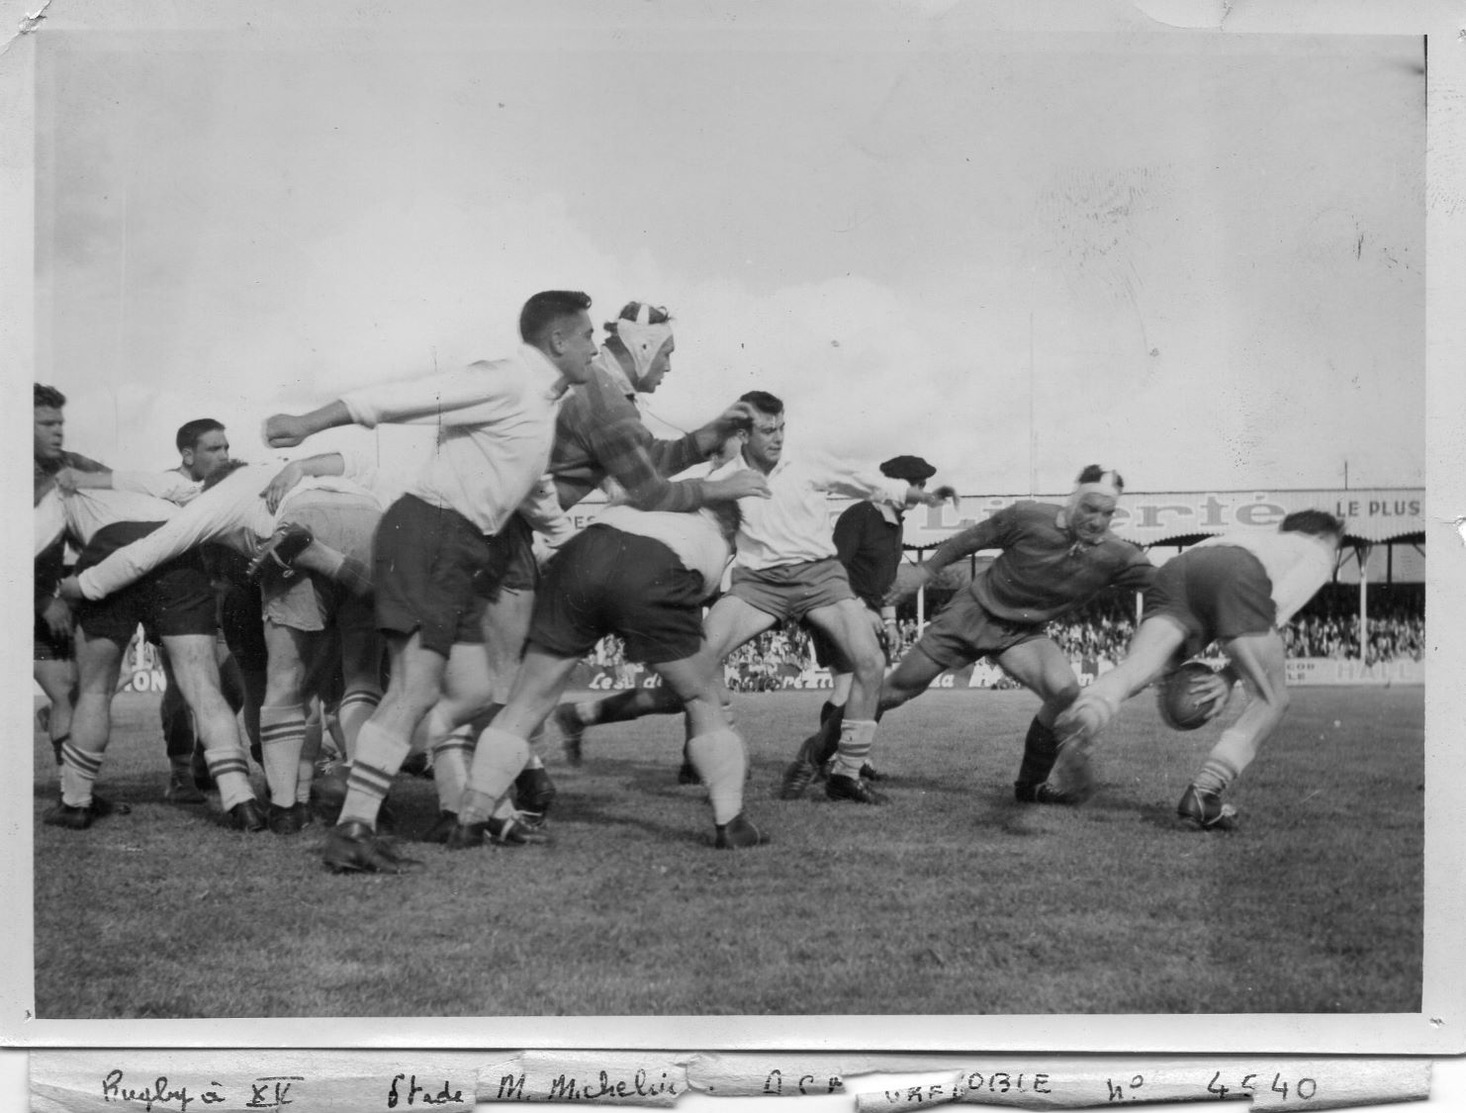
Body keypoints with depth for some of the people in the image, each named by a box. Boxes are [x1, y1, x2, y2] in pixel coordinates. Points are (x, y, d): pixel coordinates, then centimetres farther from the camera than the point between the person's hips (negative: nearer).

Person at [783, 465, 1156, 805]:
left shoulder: (1117, 556, -16)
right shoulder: (1028, 517, -20)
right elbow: (974, 538, -4)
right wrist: (926, 569, 4)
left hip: (1023, 633, 2)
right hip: (973, 611, -2)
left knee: (1066, 691, -26)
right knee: (897, 690, -2)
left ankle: (1031, 786, -3)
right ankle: (816, 752, 18)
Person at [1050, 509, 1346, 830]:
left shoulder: (1253, 538, 47)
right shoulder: (1316, 555, 29)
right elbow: (1279, 604, 8)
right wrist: (1230, 677, 4)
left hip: (1177, 567, 5)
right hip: (1237, 578, -5)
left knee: (1137, 666, -14)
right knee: (1271, 700, 8)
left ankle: (1083, 721, -48)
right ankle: (1203, 794, -10)